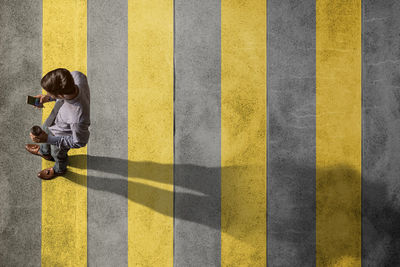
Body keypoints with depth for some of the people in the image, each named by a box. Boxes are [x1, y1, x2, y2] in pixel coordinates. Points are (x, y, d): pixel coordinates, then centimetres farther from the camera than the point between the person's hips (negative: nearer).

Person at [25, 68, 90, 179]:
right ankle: (45, 152, 73)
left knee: (58, 154, 30)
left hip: (62, 137, -5)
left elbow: (80, 142, -29)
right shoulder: (76, 76, -35)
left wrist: (48, 139, -28)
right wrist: (48, 98, -16)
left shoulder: (78, 119, -51)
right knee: (44, 129, 37)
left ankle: (59, 170, 68)